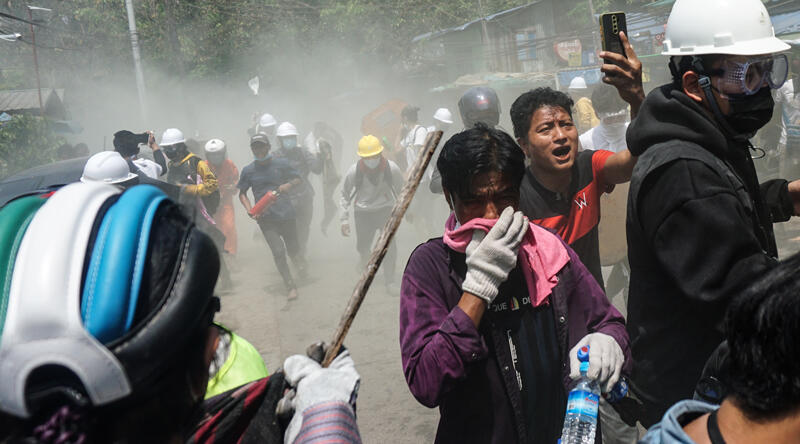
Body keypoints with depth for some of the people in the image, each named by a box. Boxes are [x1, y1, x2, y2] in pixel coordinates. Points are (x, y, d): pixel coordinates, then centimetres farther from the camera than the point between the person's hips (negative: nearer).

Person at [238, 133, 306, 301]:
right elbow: (242, 194, 12)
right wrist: (250, 210, -5)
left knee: (293, 249, 10)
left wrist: (289, 184, -13)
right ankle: (290, 286, 2)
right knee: (278, 251, -10)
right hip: (265, 217, 0)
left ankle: (300, 263, 46)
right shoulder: (248, 170, 4)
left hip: (286, 214, 0)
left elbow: (299, 180, 10)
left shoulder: (281, 164, 1)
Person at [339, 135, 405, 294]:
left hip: (385, 208, -1)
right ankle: (366, 259, 47)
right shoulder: (353, 171, -19)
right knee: (362, 246, 8)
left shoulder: (392, 168, -19)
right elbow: (345, 195, -3)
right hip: (362, 211, 1)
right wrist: (344, 219, -6)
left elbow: (402, 190, 0)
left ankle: (389, 281, -1)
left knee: (389, 242, -16)